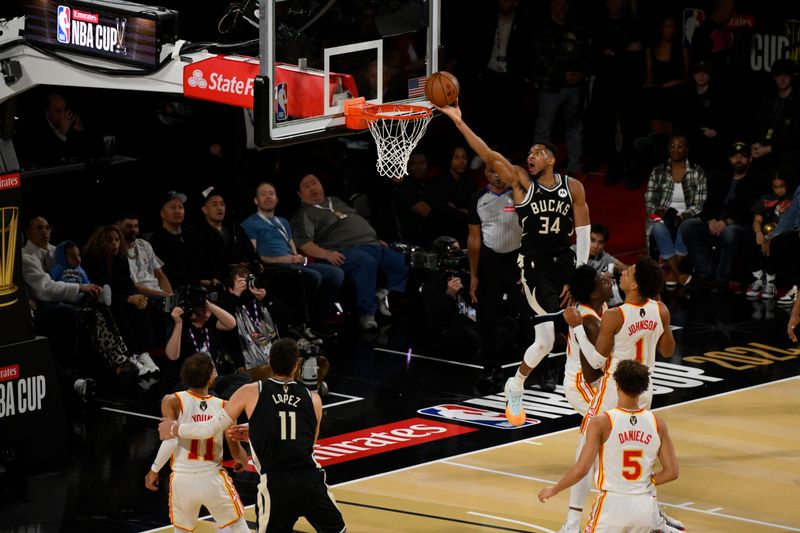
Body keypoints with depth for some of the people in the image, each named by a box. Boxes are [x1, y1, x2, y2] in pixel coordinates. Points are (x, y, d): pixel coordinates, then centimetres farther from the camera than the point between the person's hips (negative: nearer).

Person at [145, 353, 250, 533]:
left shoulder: (172, 401, -5)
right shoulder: (223, 406, -1)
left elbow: (170, 441, -17)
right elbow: (238, 453, 0)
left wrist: (154, 470, -4)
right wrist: (241, 462, 23)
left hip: (182, 480, 1)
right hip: (213, 478, -1)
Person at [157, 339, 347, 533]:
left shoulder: (251, 393, 2)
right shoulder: (313, 399, 9)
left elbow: (210, 429, 4)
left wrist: (175, 429, 22)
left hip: (275, 487, -2)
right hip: (311, 481, 2)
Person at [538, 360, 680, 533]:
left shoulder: (602, 423, -11)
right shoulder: (657, 423, 0)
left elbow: (581, 469, -14)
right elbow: (672, 472, 1)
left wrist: (553, 490, 1)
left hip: (613, 504, -3)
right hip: (645, 506, 3)